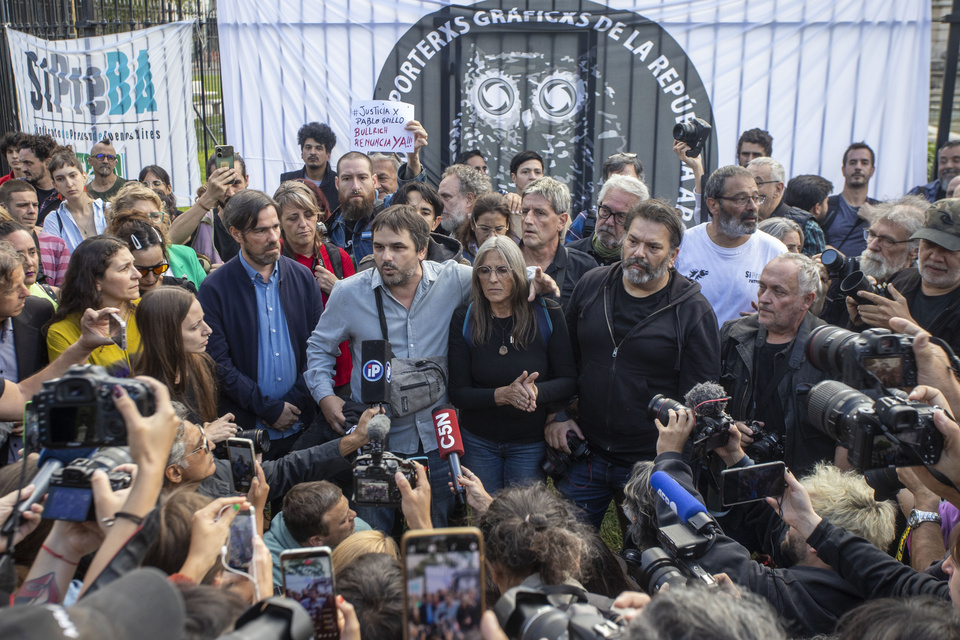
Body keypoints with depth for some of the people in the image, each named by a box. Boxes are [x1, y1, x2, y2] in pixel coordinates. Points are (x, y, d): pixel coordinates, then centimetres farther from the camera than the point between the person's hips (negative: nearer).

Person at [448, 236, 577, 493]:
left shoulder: (547, 314, -9)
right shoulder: (463, 320, -8)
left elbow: (569, 382, -7)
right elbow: (457, 394, -9)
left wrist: (535, 391, -28)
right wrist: (502, 394, -27)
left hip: (531, 443, -1)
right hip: (478, 441, 1)